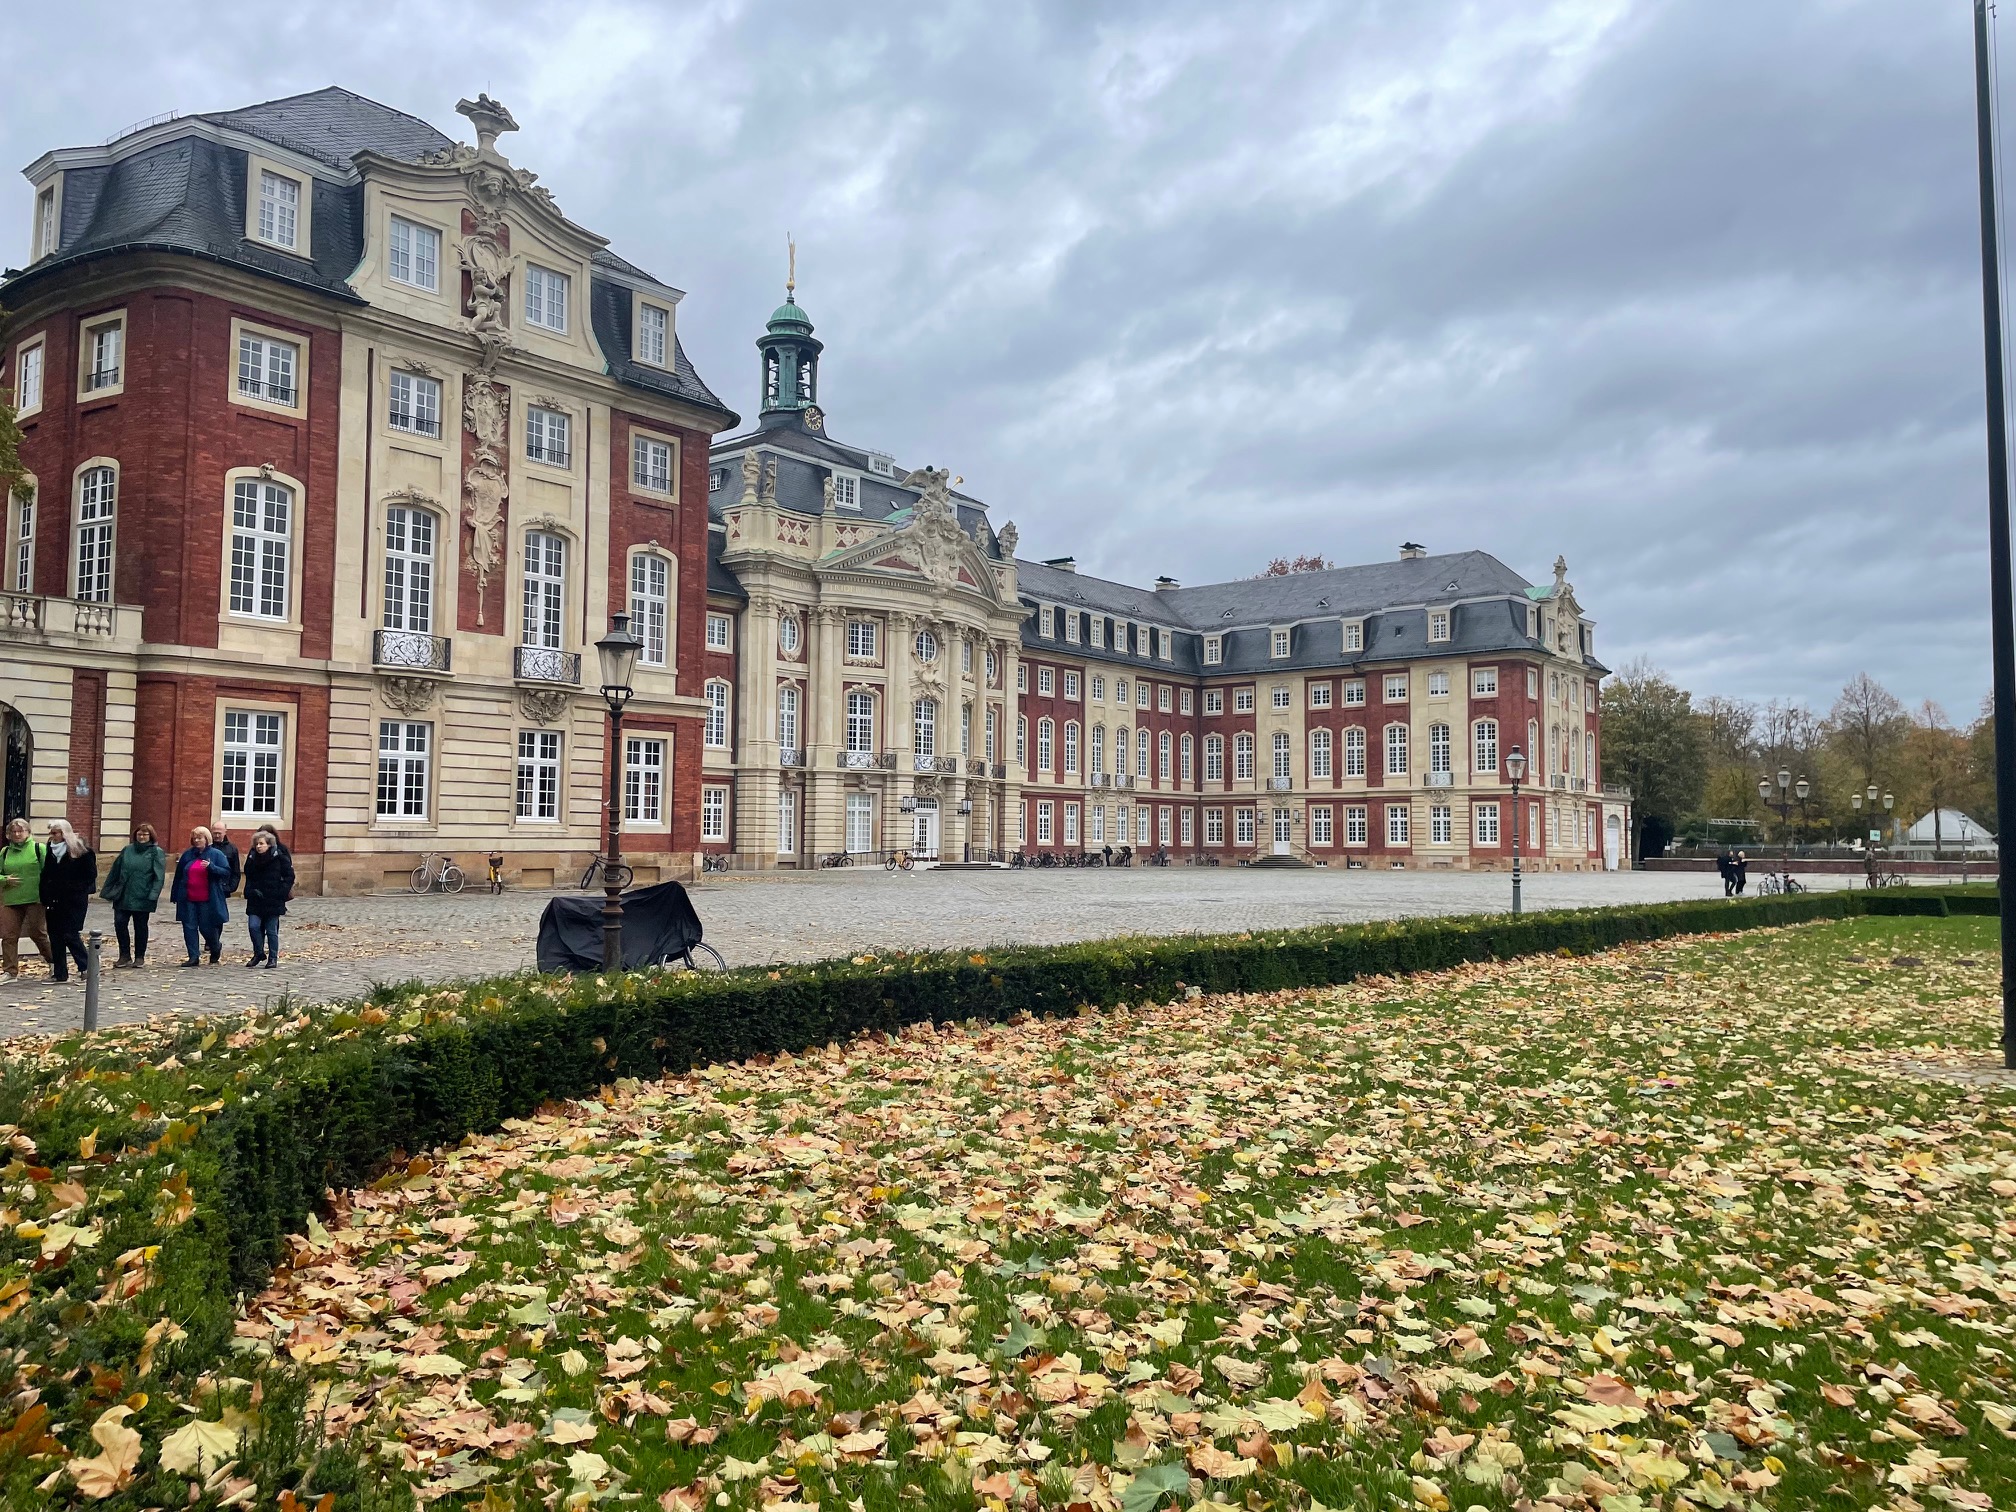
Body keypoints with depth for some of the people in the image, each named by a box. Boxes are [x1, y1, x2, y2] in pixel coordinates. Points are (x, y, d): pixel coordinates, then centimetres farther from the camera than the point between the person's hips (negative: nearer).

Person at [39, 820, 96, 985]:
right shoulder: (51, 850, 9)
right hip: (54, 901, 6)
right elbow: (45, 876, 13)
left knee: (70, 934, -8)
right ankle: (59, 973, 13)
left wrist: (78, 890, -9)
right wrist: (44, 899, 8)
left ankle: (85, 965, 6)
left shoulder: (80, 851, -7)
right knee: (55, 936, 6)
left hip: (74, 901, -6)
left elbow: (91, 875, -5)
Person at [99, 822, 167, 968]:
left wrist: (153, 895, -18)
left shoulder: (157, 852, -2)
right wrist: (108, 891, 9)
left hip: (142, 898, -4)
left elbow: (159, 876, -9)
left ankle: (139, 957, 16)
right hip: (123, 896, 4)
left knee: (140, 927, 5)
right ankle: (125, 956, 9)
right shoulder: (127, 851, 10)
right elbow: (115, 871, 13)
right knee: (120, 923, -3)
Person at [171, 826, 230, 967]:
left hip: (207, 900, -4)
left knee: (207, 927, 1)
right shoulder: (187, 855, 10)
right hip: (188, 899, 4)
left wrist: (211, 866, -24)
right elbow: (178, 875, 16)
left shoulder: (216, 854, 0)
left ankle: (216, 947, 29)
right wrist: (175, 895, 14)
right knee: (189, 927, 1)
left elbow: (226, 872, -8)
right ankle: (194, 957, 6)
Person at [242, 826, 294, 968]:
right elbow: (248, 877, 16)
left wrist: (281, 892, -12)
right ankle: (258, 954, 13)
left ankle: (273, 958, 14)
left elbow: (289, 876, -3)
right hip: (256, 900, 4)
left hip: (273, 901, -3)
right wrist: (251, 891, -1)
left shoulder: (280, 857, -7)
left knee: (271, 930, 2)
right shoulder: (252, 858, 5)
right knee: (253, 926, -6)